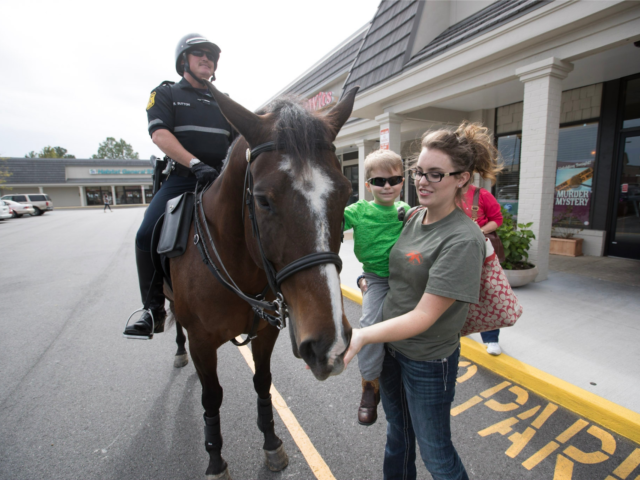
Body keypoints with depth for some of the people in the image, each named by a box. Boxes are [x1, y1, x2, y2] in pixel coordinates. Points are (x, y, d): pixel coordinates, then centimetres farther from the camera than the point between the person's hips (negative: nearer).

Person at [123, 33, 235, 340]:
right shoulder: (165, 93, 13)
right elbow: (160, 134, -6)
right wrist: (195, 164, -22)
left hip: (222, 178, 3)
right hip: (182, 178, -2)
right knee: (147, 236, -19)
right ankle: (155, 310, -2)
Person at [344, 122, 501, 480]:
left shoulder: (464, 239, -25)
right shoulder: (414, 218, -3)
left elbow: (423, 316, -28)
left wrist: (362, 336, -38)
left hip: (428, 361, -6)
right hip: (391, 347, 7)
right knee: (398, 431, 29)